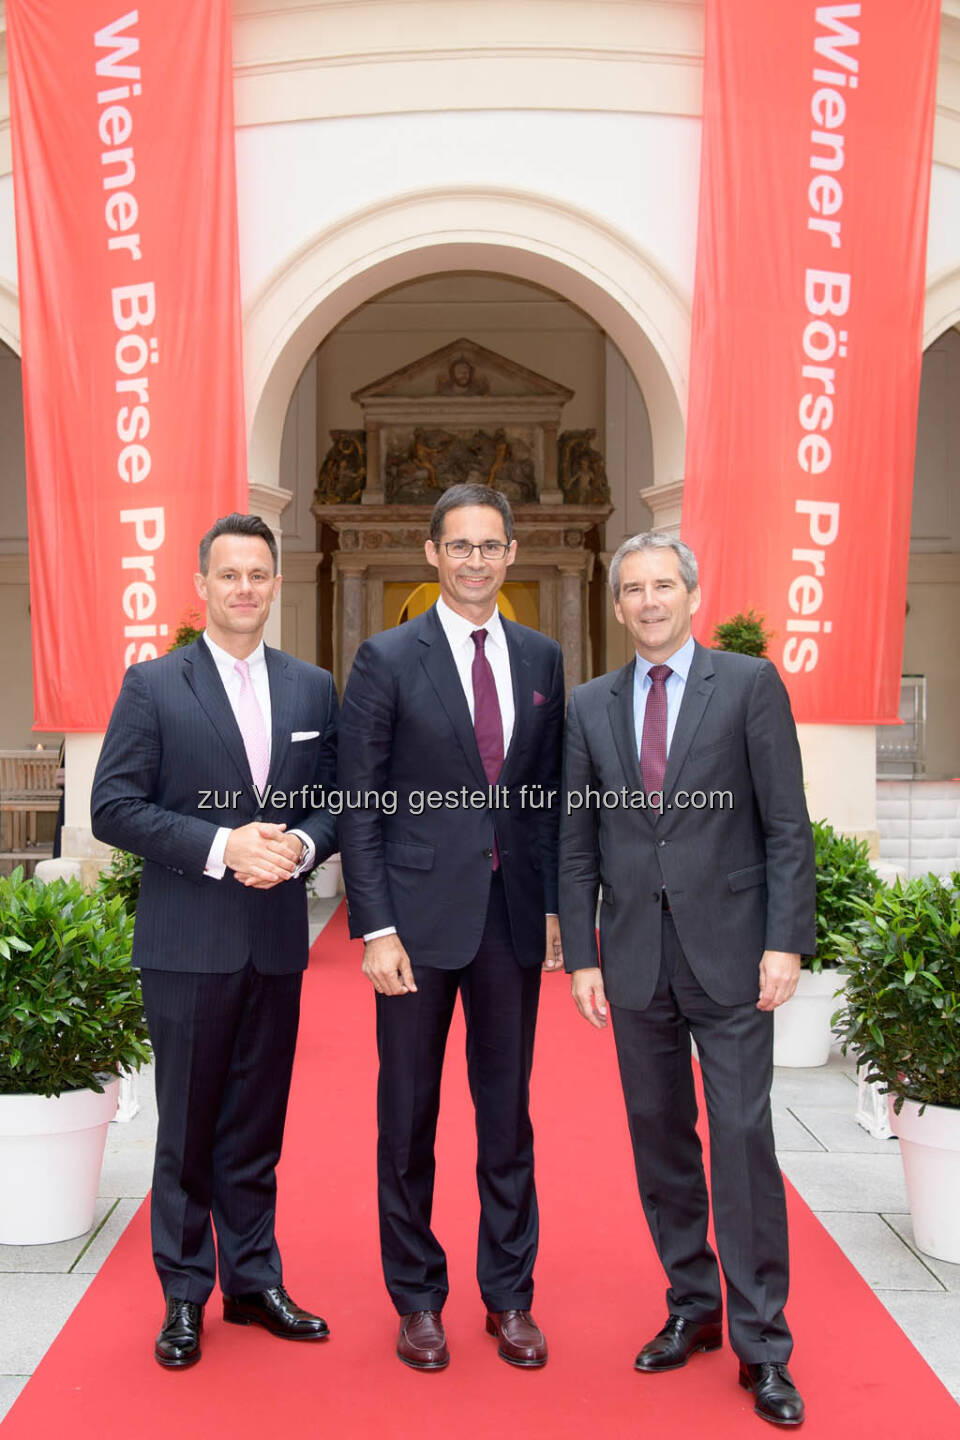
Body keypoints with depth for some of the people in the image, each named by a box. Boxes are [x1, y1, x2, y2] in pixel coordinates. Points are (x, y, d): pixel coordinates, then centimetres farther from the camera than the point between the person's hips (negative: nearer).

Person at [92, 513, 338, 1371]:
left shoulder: (314, 689, 9)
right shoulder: (152, 686, -1)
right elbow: (114, 809, -7)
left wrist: (301, 844, -11)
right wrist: (220, 847, -18)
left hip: (277, 941, 3)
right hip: (188, 943, -3)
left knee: (257, 1125, 14)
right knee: (187, 1126, 7)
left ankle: (253, 1282, 28)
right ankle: (185, 1296, 23)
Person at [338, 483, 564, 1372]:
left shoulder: (541, 659, 7)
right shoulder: (387, 660, -4)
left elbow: (550, 791, 11)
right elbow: (358, 805, -6)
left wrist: (555, 904, 4)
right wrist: (374, 927, -11)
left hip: (513, 917, 3)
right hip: (420, 915, -3)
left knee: (507, 1112, 13)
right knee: (409, 1115, 9)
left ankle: (508, 1297, 29)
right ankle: (416, 1298, 27)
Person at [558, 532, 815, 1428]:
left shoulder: (749, 684, -1)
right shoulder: (590, 707, 8)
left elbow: (787, 825, -4)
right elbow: (576, 843, 8)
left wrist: (786, 942, -10)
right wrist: (581, 956, 3)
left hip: (728, 952, -3)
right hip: (635, 958, 4)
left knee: (742, 1138, -2)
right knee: (660, 1138, 12)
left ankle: (761, 1344, 12)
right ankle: (691, 1307, 29)